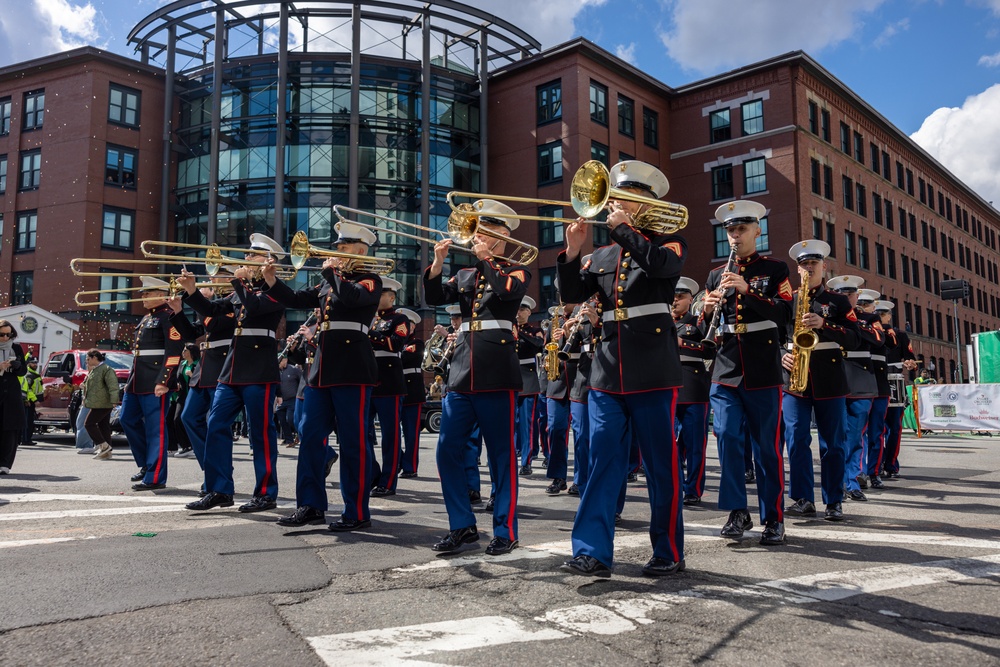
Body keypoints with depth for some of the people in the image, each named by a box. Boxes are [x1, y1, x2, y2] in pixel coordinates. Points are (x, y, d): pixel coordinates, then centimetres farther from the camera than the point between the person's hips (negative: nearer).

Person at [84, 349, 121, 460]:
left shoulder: (106, 369, -13)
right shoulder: (94, 370, 19)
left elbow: (113, 386, -21)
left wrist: (114, 401, -27)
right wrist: (84, 386, 16)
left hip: (102, 404, -10)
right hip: (98, 404, 10)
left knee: (89, 423, -9)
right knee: (103, 426, 9)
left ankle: (103, 445, -8)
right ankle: (107, 452, 11)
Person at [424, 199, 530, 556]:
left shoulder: (517, 271, 5)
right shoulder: (465, 275, 20)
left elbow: (507, 291, -17)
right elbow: (434, 296, 5)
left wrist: (484, 256, -11)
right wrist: (438, 261, -7)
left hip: (497, 374, -5)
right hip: (461, 373, 5)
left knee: (501, 455, 0)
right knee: (448, 452, 2)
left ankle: (505, 531, 9)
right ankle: (462, 526, 14)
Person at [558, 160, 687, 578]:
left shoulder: (669, 241, 6)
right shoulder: (603, 255, 19)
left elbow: (663, 264, -17)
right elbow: (573, 293, 11)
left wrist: (622, 228, -12)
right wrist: (572, 251, -2)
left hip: (652, 373, -4)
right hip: (607, 371, 4)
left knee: (662, 466, 3)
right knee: (604, 461, 1)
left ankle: (669, 552, 15)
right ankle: (592, 551, 2)